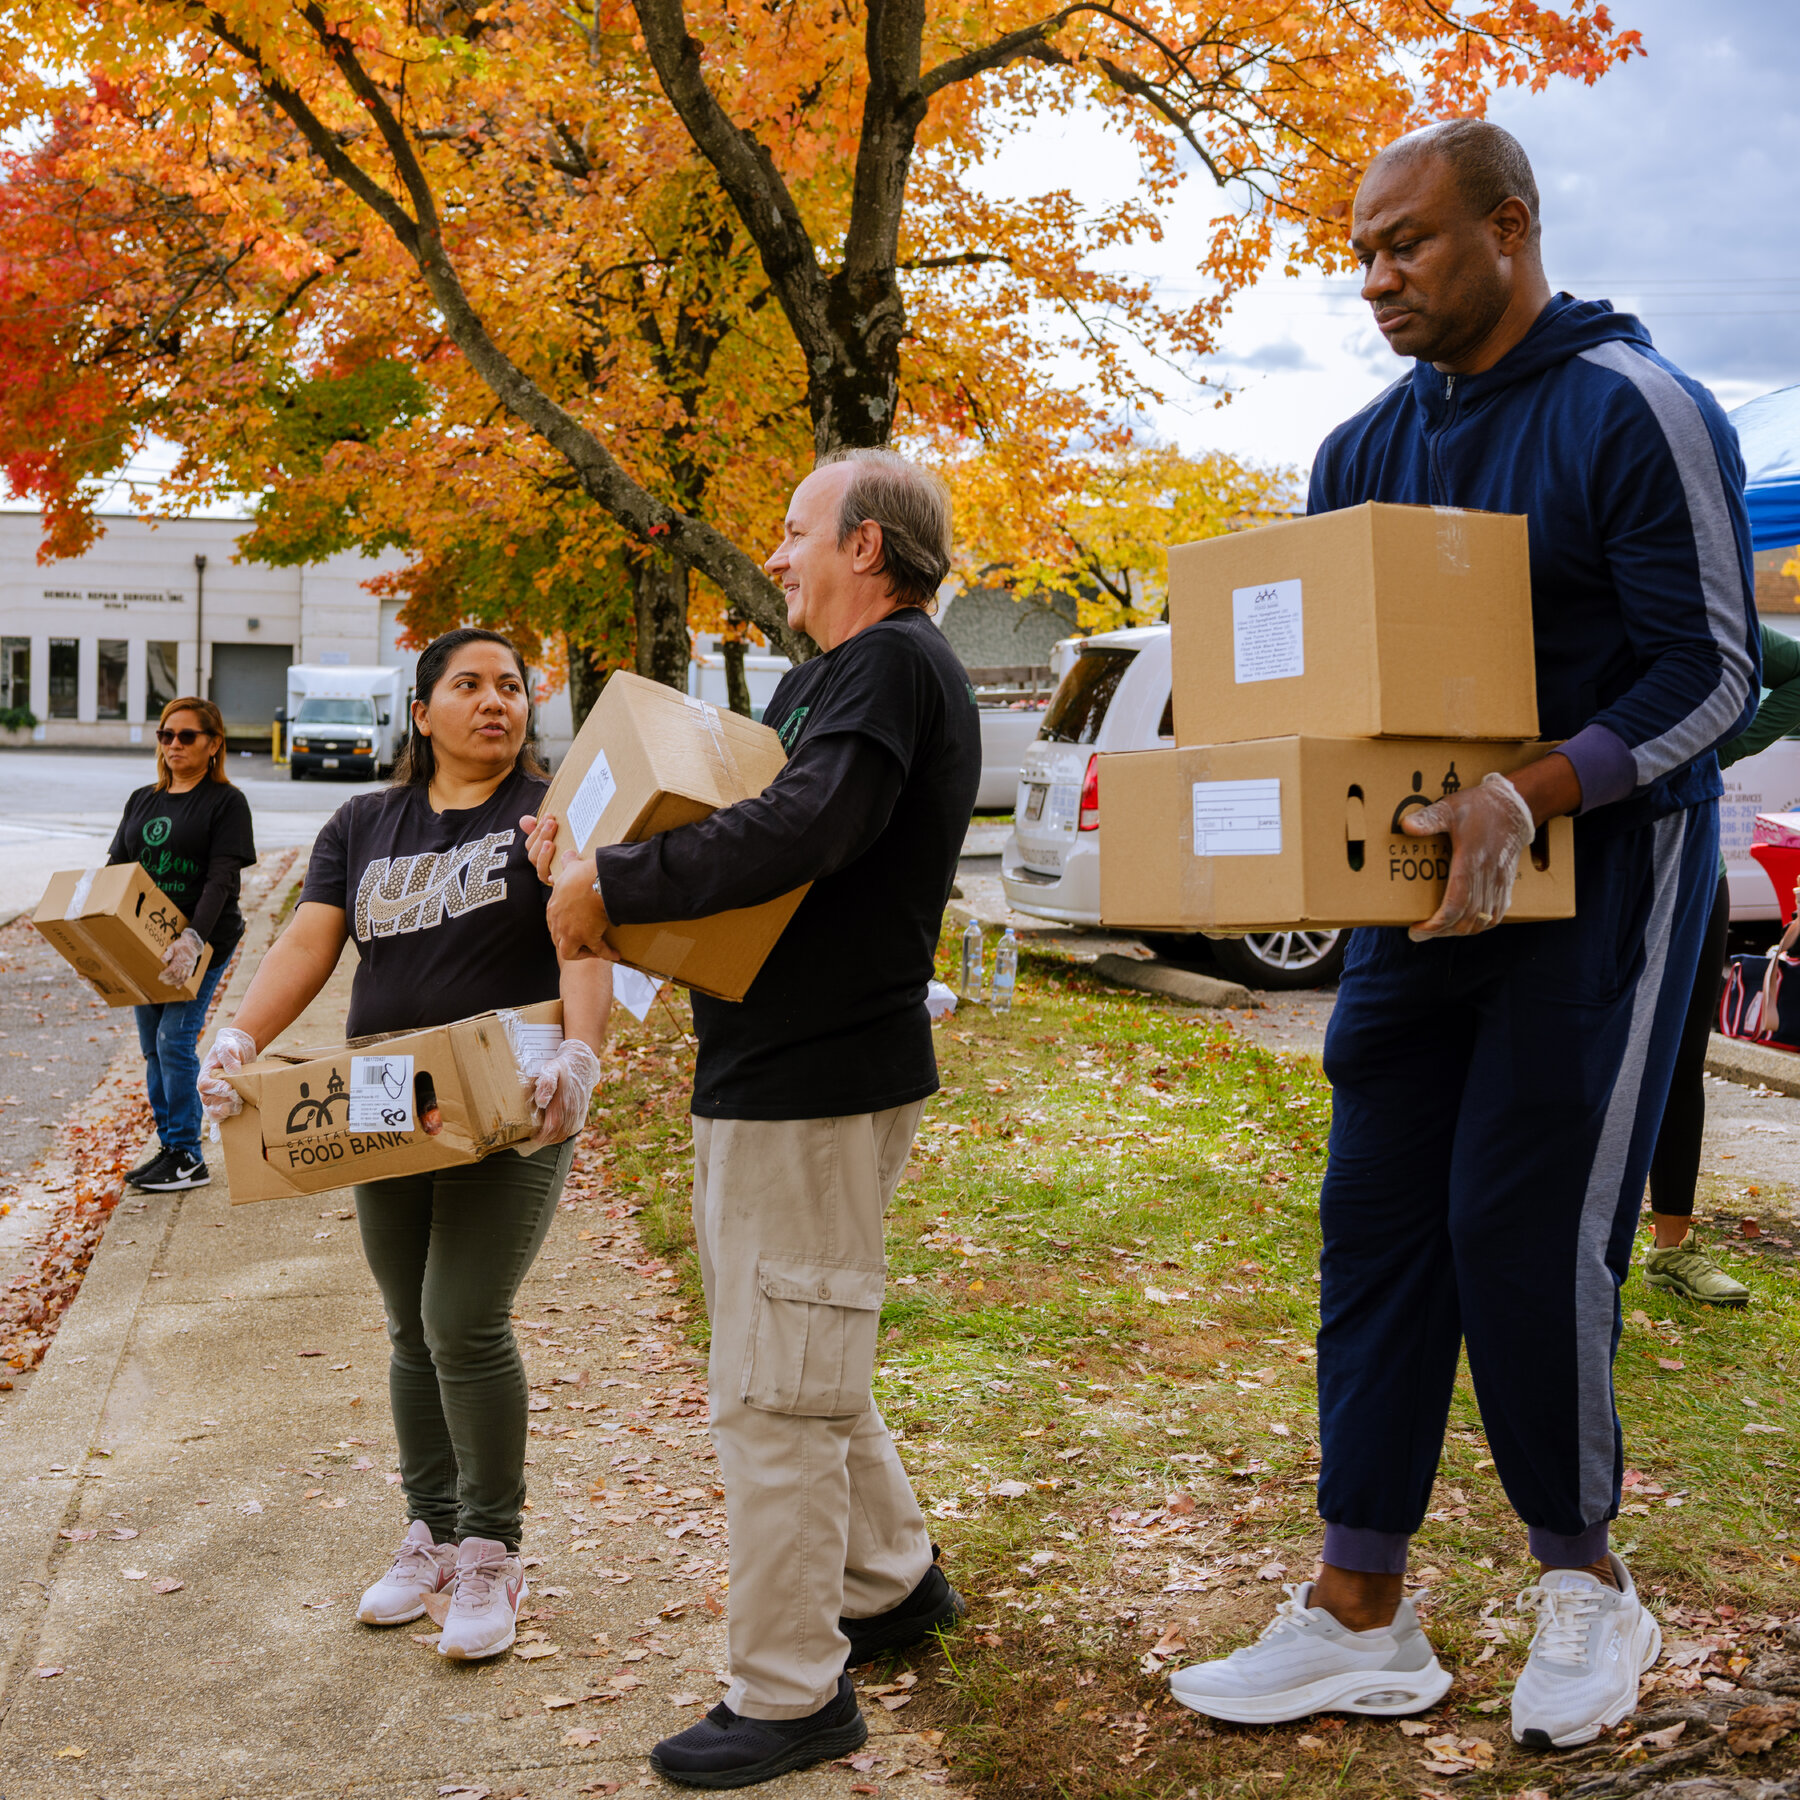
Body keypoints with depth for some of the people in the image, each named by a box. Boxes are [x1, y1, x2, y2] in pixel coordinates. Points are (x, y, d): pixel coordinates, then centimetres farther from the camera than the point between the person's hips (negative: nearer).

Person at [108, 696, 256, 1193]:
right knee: (152, 1047, 8)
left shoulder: (226, 801, -5)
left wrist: (193, 938, -27)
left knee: (175, 1040, -12)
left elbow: (221, 879, -14)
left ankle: (187, 1157, -3)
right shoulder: (142, 801, 14)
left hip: (203, 942, -6)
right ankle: (170, 1147, 18)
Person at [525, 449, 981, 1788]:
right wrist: (595, 849, 5)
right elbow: (736, 823, 20)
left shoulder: (895, 664, -15)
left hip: (812, 1088, -11)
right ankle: (894, 1580, 39)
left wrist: (610, 885, -24)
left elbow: (801, 829, -30)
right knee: (809, 1368, 22)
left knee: (774, 1391, -3)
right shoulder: (824, 680, 19)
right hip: (778, 1072, 11)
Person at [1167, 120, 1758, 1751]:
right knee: (1378, 1218, 3)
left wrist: (1530, 796, -28)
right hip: (1427, 876, 7)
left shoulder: (1632, 409, -10)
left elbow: (1715, 667, -15)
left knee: (1527, 1222, -7)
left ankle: (1583, 1580, 18)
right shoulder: (1366, 450, 11)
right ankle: (1362, 1617, 13)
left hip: (1605, 863, -6)